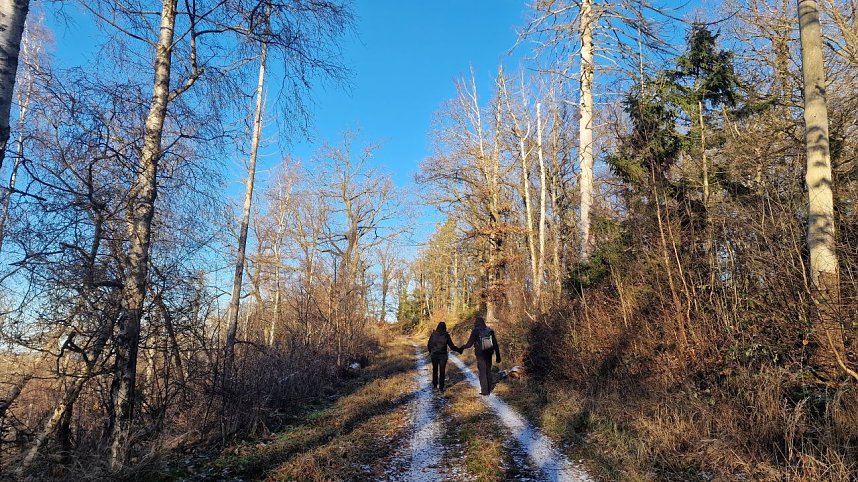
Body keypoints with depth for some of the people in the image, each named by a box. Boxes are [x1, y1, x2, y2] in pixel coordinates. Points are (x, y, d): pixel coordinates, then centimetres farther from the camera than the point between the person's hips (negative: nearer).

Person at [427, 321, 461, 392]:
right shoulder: (446, 335, -9)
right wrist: (459, 350, 8)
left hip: (434, 355, 2)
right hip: (443, 356, -1)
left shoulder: (433, 334, -5)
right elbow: (452, 346, -6)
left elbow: (429, 345, 0)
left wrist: (430, 351, 19)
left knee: (435, 370, 17)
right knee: (442, 371, 7)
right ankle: (441, 387, 8)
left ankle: (435, 385, 24)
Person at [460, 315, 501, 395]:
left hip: (480, 355, -4)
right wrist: (498, 355, 9)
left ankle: (484, 390, 3)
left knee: (482, 373, 2)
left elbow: (469, 344, -8)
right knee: (488, 371, 16)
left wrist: (462, 348, 10)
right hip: (489, 354, 4)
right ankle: (489, 389, 23)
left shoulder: (475, 331, -10)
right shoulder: (490, 330, 2)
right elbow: (495, 344, 3)